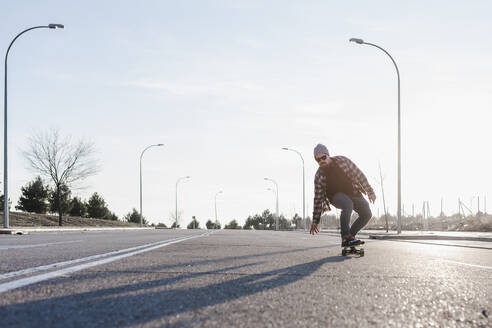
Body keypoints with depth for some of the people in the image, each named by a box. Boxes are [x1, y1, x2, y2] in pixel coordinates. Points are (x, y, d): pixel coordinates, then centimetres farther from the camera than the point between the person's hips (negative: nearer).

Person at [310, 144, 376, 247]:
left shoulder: (342, 161, -12)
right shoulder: (319, 176, -12)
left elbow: (359, 174, -4)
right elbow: (318, 199, -7)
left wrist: (370, 191, -5)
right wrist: (315, 221, -9)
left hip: (352, 192, 4)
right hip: (336, 195, -3)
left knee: (367, 214, -9)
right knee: (348, 205, -36)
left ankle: (350, 234, 6)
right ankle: (346, 237, -37)